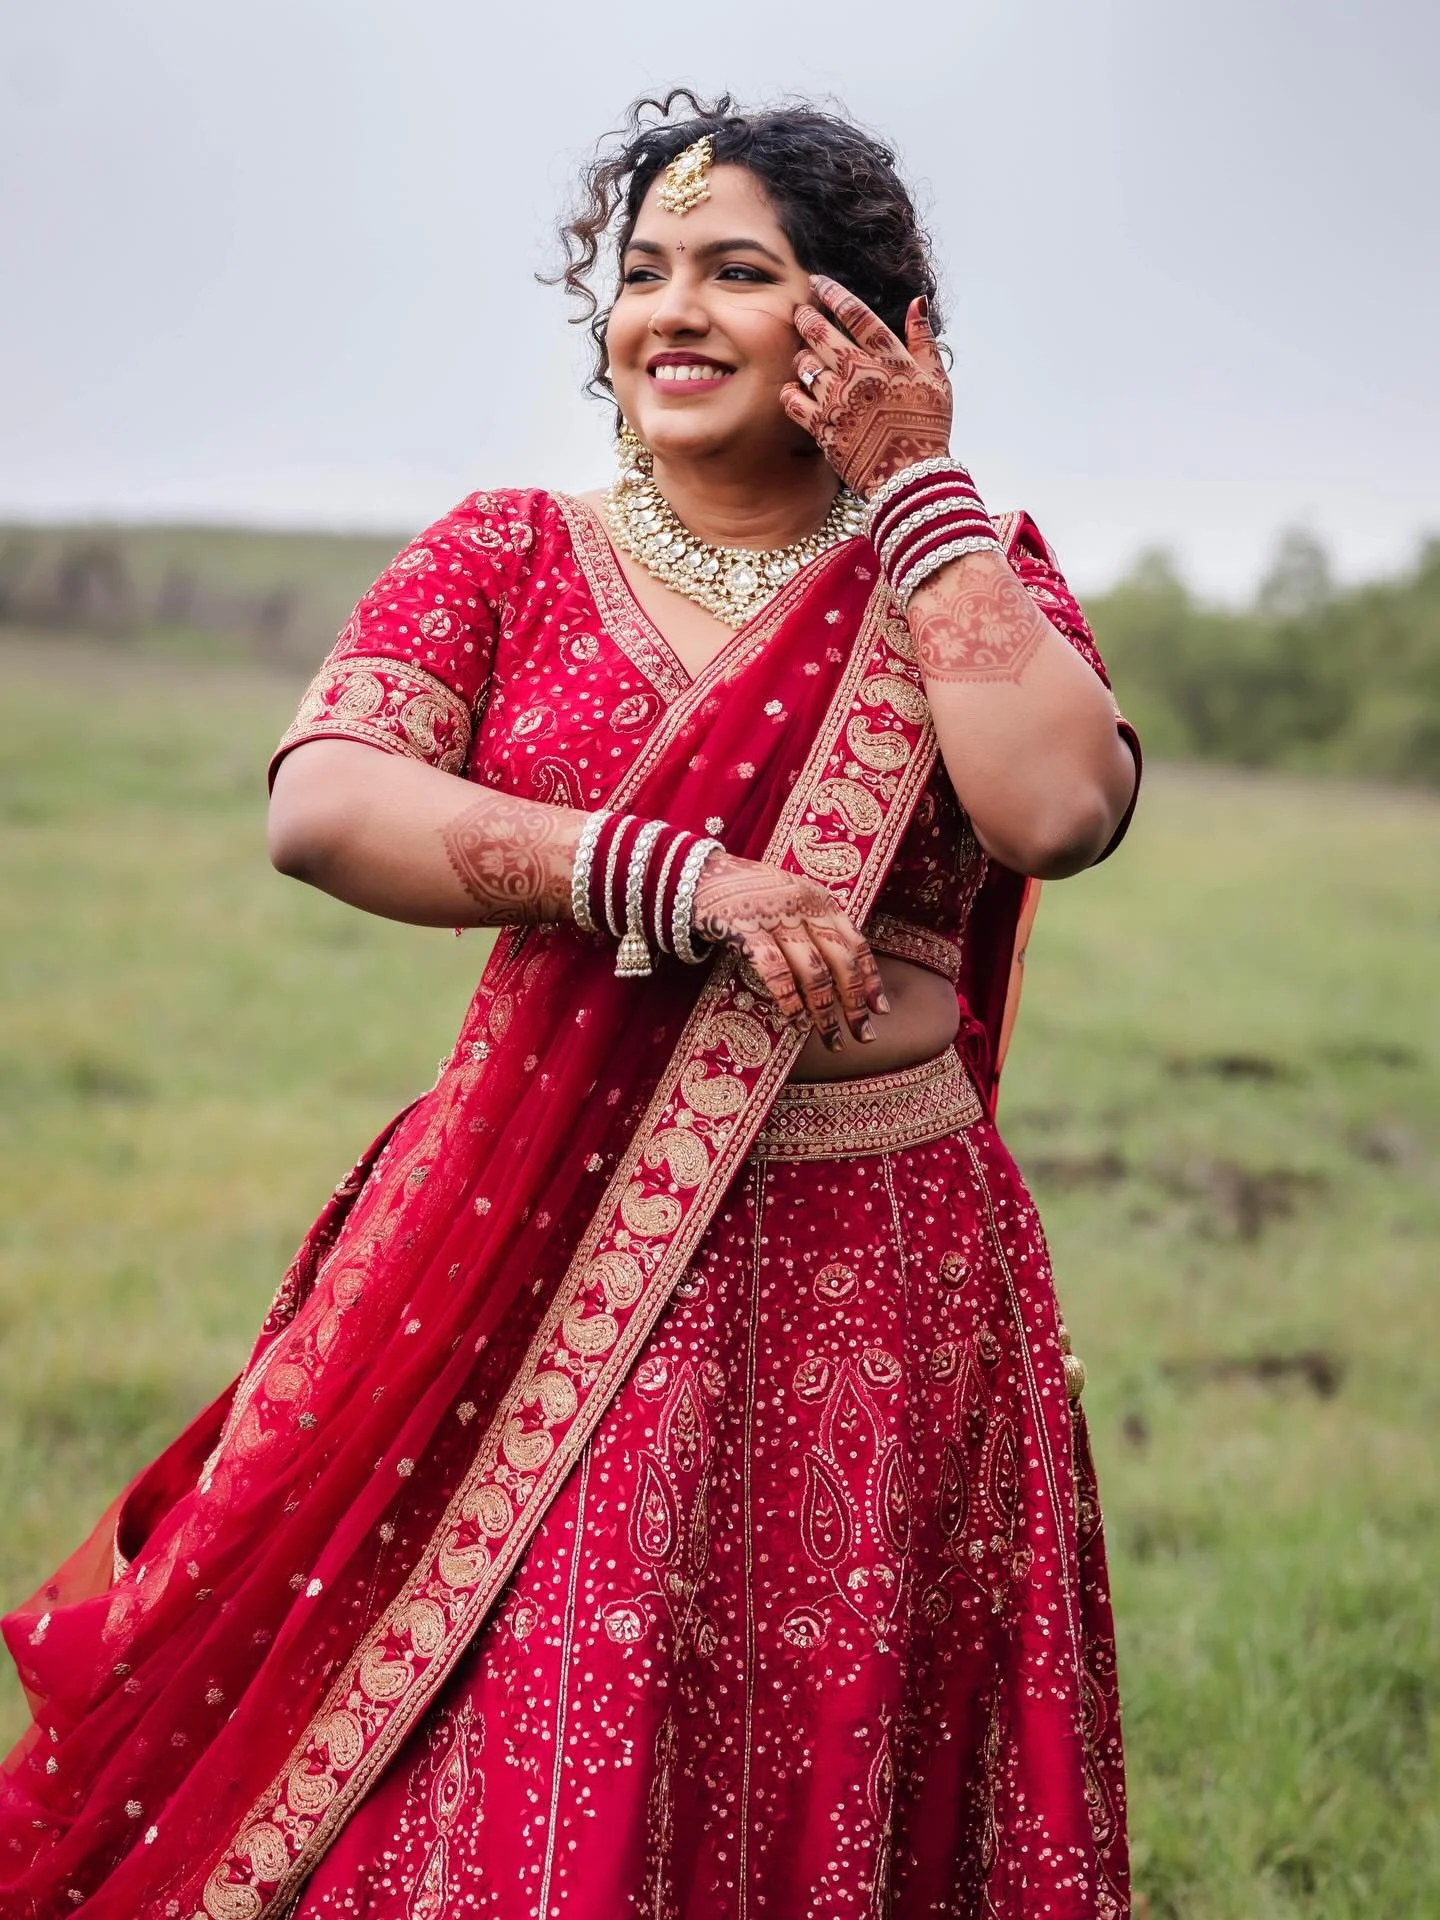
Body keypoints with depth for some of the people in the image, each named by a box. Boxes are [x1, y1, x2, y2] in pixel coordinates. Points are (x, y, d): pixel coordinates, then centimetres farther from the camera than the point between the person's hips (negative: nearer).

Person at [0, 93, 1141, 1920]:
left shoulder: (972, 577, 7)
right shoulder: (507, 559, 7)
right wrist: (672, 882, -20)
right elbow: (317, 805, -10)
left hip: (876, 1290, 1)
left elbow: (1058, 807, -14)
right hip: (550, 1265, 0)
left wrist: (918, 491, -7)